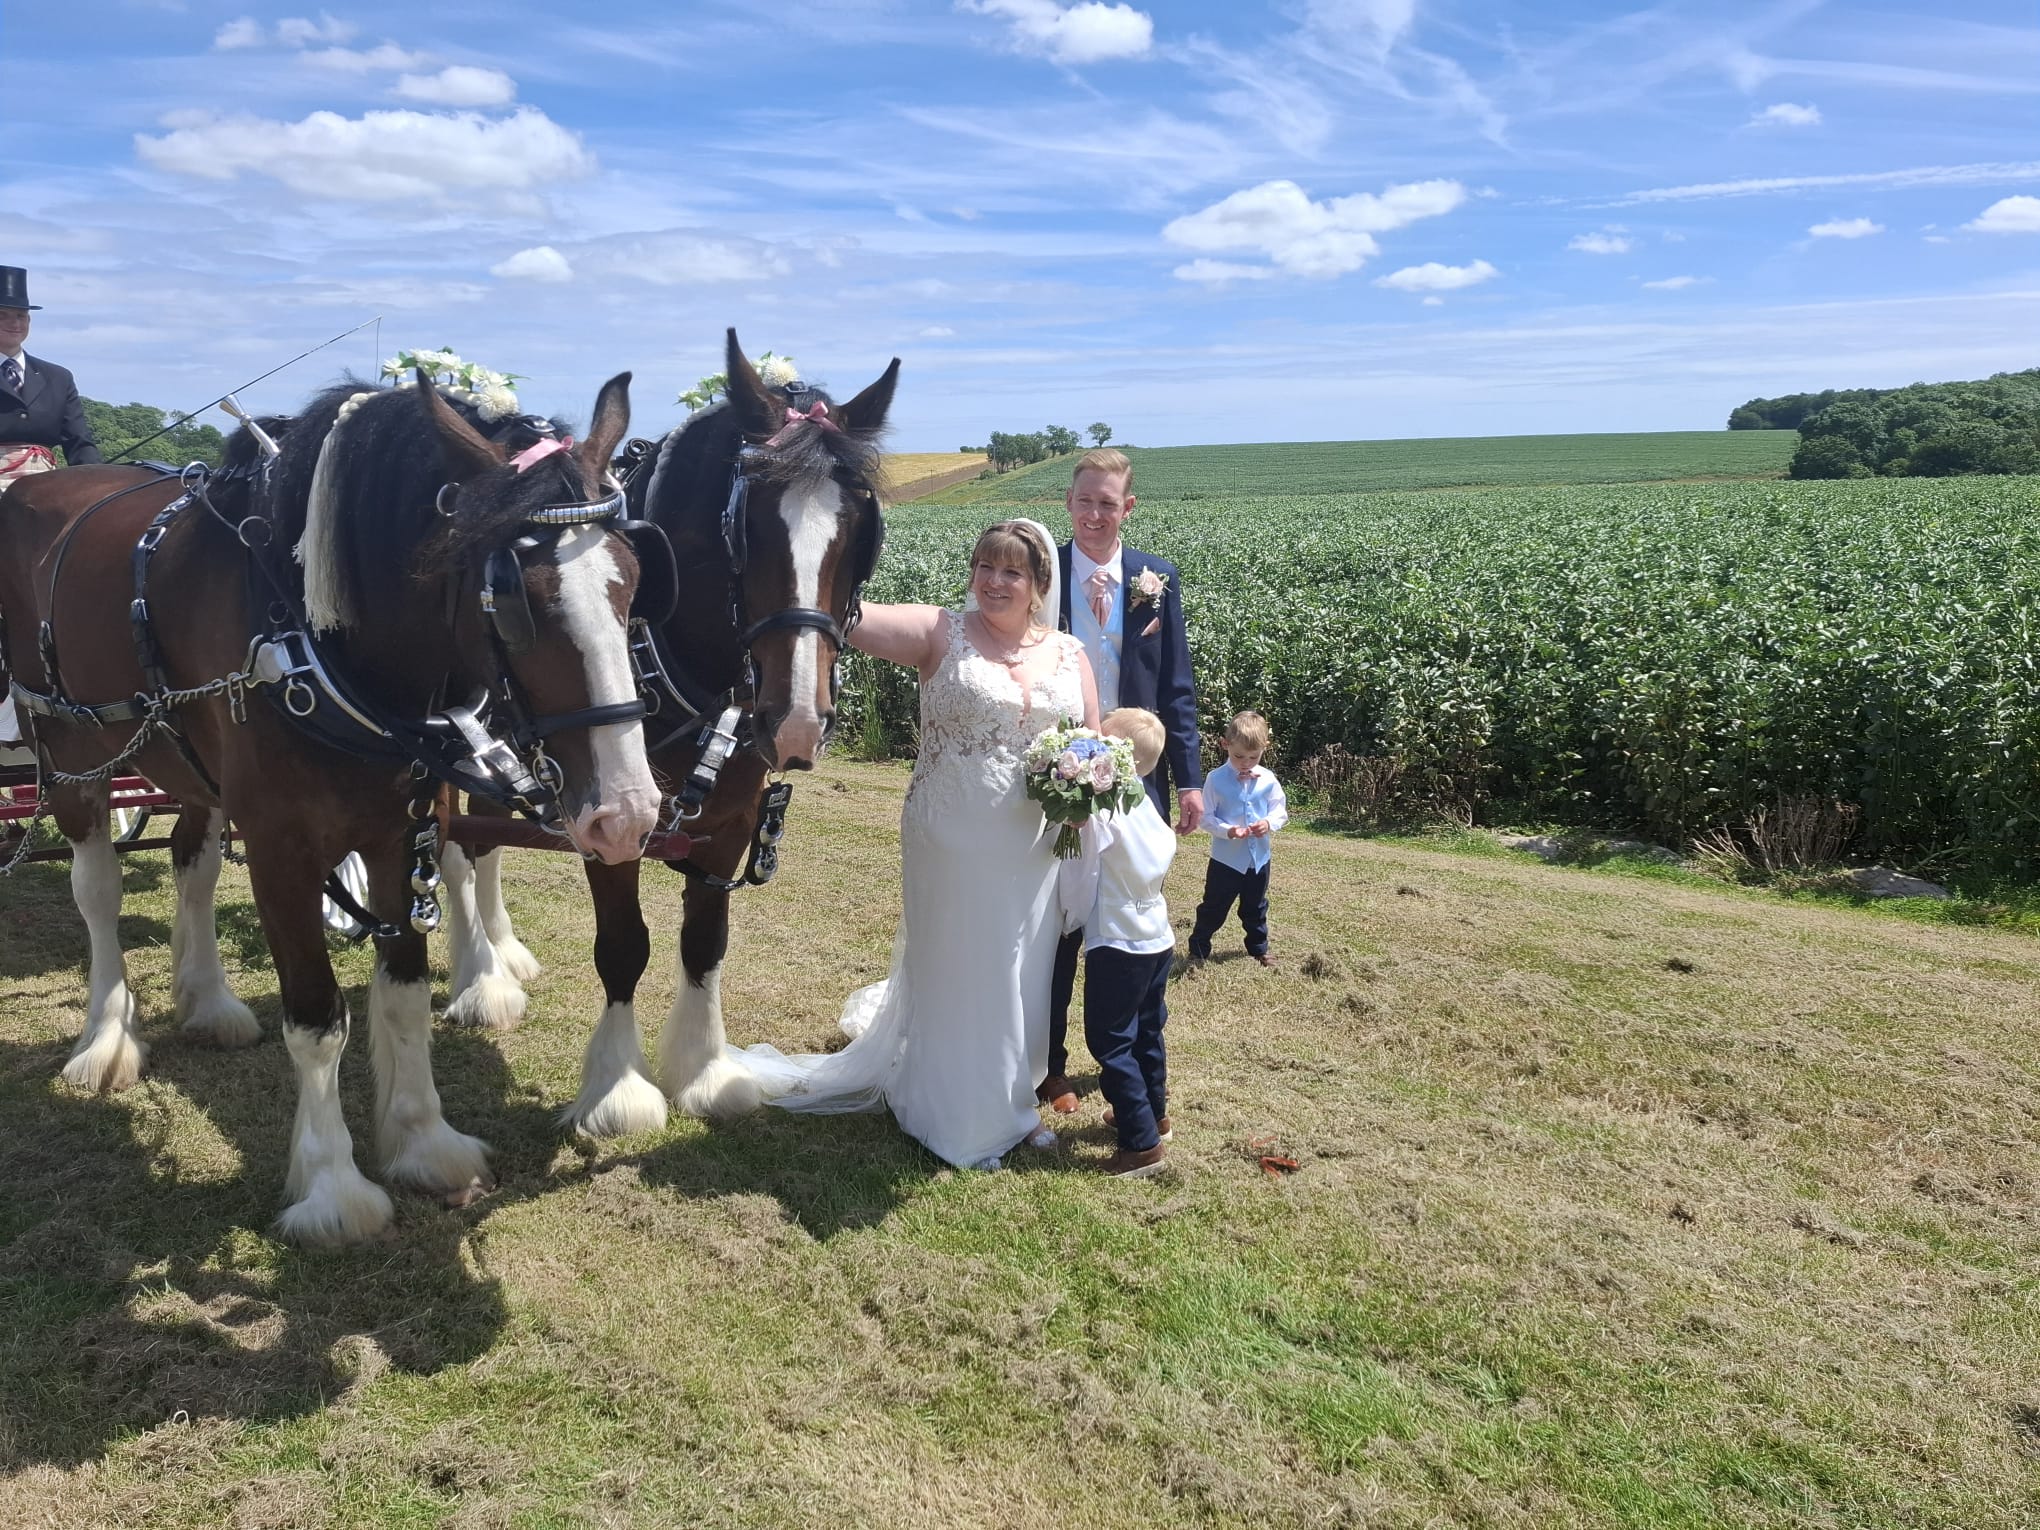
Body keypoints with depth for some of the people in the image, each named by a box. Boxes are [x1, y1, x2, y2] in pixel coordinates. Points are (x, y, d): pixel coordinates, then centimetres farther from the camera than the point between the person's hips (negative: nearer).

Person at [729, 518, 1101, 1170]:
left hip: (1033, 854, 4)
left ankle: (1008, 1102, 39)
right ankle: (952, 1116, 31)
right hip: (949, 847, -3)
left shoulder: (1071, 655, 5)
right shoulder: (942, 633, -6)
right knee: (952, 974, 11)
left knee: (1020, 979, 17)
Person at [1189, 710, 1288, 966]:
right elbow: (1206, 817, -11)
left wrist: (1269, 823, -19)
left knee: (1255, 908, 21)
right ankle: (1198, 949, 19)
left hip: (1259, 857, 3)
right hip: (1226, 857, -3)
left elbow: (1280, 811, 2)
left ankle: (1259, 947, 38)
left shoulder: (1268, 779, -4)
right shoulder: (1216, 779, -13)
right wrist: (1227, 830, -27)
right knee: (1214, 907, 5)